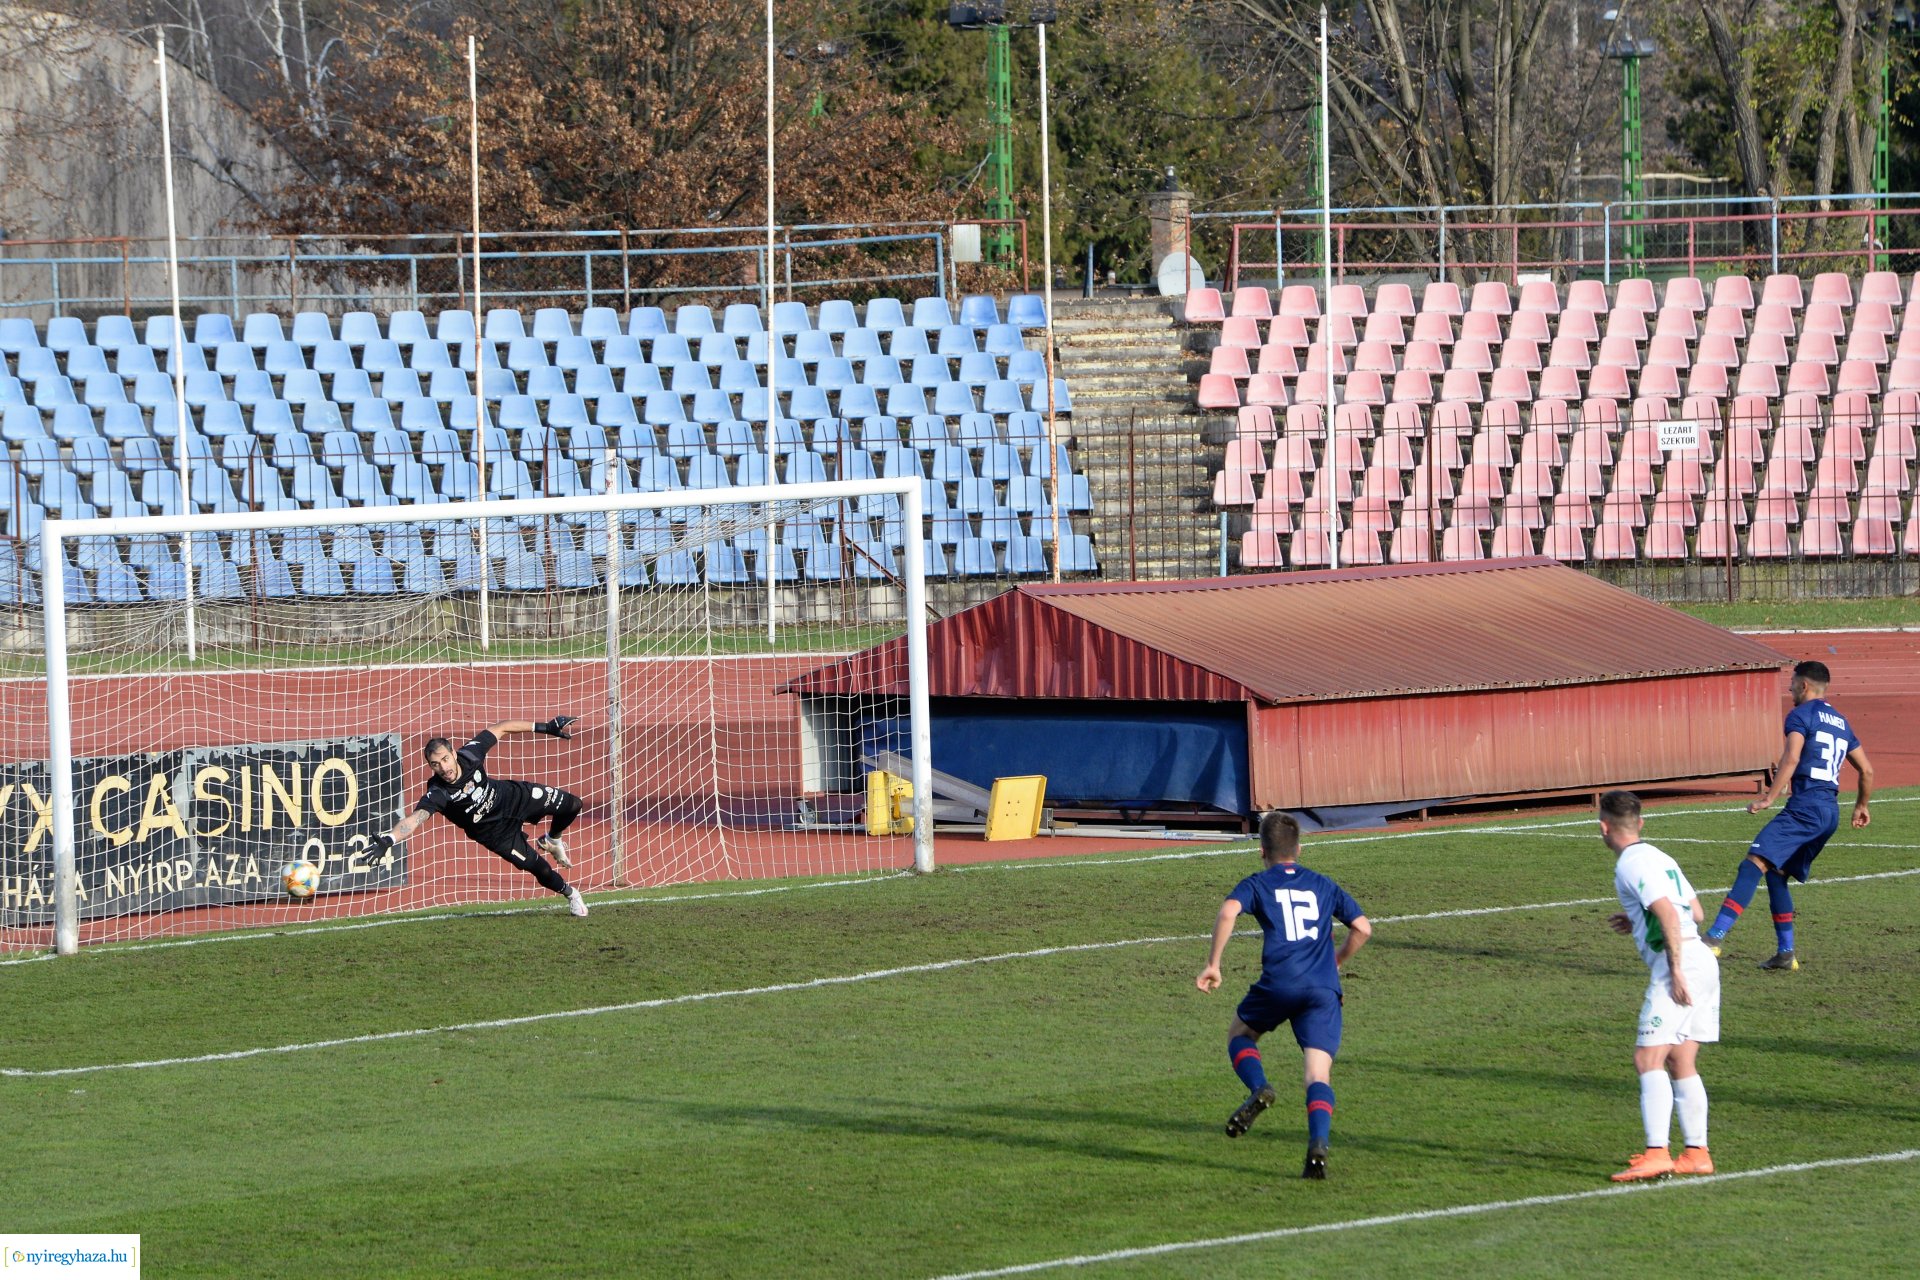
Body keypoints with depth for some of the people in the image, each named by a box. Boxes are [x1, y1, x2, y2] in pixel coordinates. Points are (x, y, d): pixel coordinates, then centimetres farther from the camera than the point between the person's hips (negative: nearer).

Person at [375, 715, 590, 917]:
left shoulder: (469, 754, -27)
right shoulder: (437, 793, -37)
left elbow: (500, 729, -13)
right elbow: (415, 818, -51)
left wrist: (544, 727, -11)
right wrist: (388, 841, -70)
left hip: (512, 797, 3)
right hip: (495, 831, -3)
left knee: (571, 805, 3)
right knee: (539, 869, -4)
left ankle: (552, 841, 35)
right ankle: (569, 894, 29)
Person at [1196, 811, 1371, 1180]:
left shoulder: (1257, 884, 12)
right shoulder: (1323, 885, 22)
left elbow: (1227, 913, -8)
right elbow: (1362, 928, 19)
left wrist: (1213, 964, -4)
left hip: (1279, 983, -2)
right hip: (1324, 990, 2)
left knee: (1240, 1033, 25)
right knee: (1318, 1074, -2)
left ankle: (1259, 1089, -3)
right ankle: (1318, 1146, -25)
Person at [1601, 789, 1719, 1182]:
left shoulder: (1632, 864, -8)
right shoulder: (1659, 858, 20)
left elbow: (1668, 913, -19)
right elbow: (1695, 911, 25)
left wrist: (1675, 970, -21)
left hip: (1680, 964, -10)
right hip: (1702, 961, 10)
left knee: (1649, 1058, -12)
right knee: (1681, 1062, 13)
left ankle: (1657, 1152, -22)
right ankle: (1696, 1153, 13)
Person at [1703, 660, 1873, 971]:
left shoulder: (1801, 715, 0)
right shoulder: (1841, 722, 24)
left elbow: (1791, 759, -16)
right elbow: (1867, 771, 29)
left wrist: (1769, 798, -21)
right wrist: (1861, 806, 44)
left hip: (1805, 806, -9)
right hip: (1831, 813, 9)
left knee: (1754, 863, -18)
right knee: (1776, 872, 19)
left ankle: (1714, 938, -33)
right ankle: (1786, 954, 16)